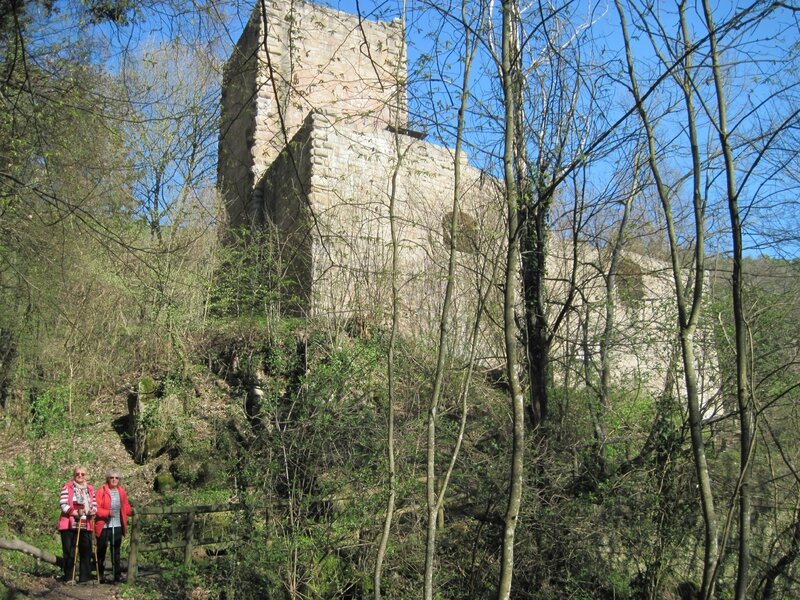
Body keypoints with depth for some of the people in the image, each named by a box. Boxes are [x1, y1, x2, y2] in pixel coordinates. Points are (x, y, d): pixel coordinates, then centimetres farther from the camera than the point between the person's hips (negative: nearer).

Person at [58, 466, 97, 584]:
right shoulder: (67, 487, 1)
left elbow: (94, 505, 16)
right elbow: (63, 504, -9)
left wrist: (93, 510, -7)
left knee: (86, 552, 2)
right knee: (70, 552, -3)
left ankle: (85, 577, 7)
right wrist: (75, 512, -22)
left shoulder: (90, 489, 15)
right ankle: (69, 578, 2)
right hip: (69, 525, -4)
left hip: (85, 526, 4)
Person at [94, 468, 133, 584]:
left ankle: (117, 575, 8)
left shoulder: (122, 492, 6)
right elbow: (97, 508, -11)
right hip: (104, 526, -3)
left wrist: (133, 511, -10)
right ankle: (101, 574, 23)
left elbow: (126, 508, 9)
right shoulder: (101, 492, -6)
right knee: (101, 551, 9)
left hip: (117, 526, 3)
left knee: (116, 552, 5)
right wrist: (108, 512, -25)